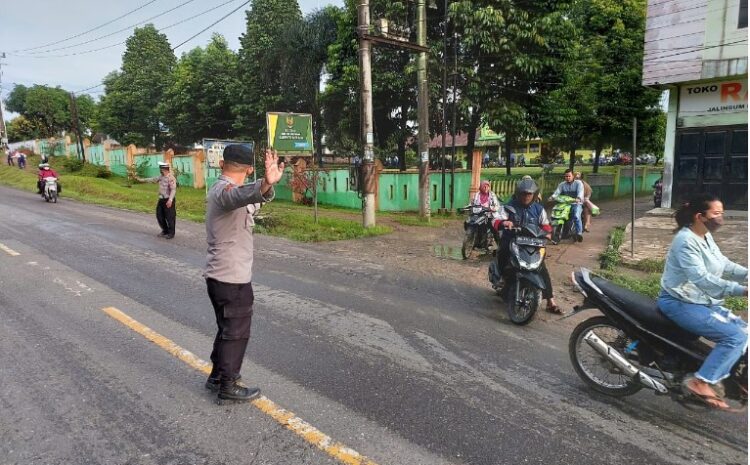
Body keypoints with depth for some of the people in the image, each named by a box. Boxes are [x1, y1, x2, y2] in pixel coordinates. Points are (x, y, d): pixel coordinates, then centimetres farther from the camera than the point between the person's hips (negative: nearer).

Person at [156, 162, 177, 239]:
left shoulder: (171, 178, -18)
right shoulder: (161, 177, 9)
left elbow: (173, 190, -23)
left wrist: (170, 200, -31)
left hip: (168, 200, -9)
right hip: (161, 200, 9)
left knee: (170, 217, 0)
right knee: (159, 215, 14)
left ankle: (171, 233, 13)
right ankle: (165, 230, 30)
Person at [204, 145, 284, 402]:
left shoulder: (219, 188, 11)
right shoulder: (226, 190, -21)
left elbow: (242, 196, 31)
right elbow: (242, 194, -46)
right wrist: (265, 184, -65)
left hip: (219, 274, 10)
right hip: (233, 277, -10)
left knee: (227, 328, 23)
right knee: (236, 332, 4)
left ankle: (217, 376, 36)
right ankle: (228, 385, 16)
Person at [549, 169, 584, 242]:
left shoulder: (578, 183, 3)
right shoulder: (562, 184, 14)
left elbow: (580, 192, -15)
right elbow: (557, 192, -1)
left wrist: (578, 198, -38)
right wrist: (552, 197, -24)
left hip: (576, 204, -3)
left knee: (576, 216, -31)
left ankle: (579, 233, -32)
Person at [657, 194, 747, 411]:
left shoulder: (706, 237, 11)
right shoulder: (686, 241, -21)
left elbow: (724, 265, 11)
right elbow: (701, 279, -29)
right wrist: (741, 290, -33)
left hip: (703, 301, 10)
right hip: (680, 304, -10)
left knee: (744, 330, 11)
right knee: (735, 337, -19)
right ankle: (700, 382, -14)